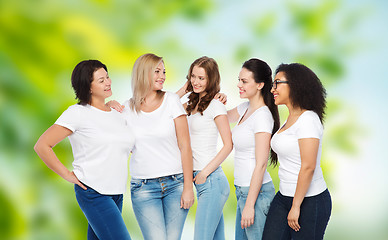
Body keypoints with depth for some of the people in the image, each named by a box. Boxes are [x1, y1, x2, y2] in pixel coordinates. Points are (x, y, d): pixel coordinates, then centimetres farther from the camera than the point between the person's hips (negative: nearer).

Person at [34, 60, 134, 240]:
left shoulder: (118, 115, 13)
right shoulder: (78, 113, -6)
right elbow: (42, 146, -8)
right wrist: (67, 175, -8)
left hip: (116, 193, 7)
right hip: (93, 193, -7)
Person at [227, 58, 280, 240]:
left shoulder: (262, 116, -17)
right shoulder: (245, 108, 8)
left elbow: (261, 165, -19)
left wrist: (249, 205, -19)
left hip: (256, 191, -9)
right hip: (242, 189, 9)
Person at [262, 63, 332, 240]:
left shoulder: (308, 119, -16)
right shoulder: (291, 118, 13)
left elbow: (308, 167, -21)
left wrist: (296, 206, -19)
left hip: (310, 200, -8)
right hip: (284, 196, 8)